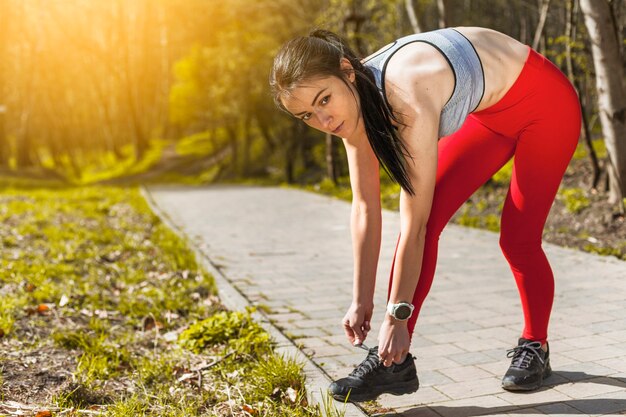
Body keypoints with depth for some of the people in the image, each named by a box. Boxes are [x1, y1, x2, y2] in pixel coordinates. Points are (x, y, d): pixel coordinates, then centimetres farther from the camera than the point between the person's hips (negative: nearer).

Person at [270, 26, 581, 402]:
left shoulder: (409, 99, -40)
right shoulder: (356, 99, -17)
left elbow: (413, 224, -36)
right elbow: (365, 208, -12)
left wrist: (397, 315, -29)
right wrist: (362, 301, -9)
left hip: (545, 104, -6)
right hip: (489, 113, 7)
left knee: (517, 241, -7)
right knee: (429, 215, -9)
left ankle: (535, 347, 21)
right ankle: (395, 361, -6)